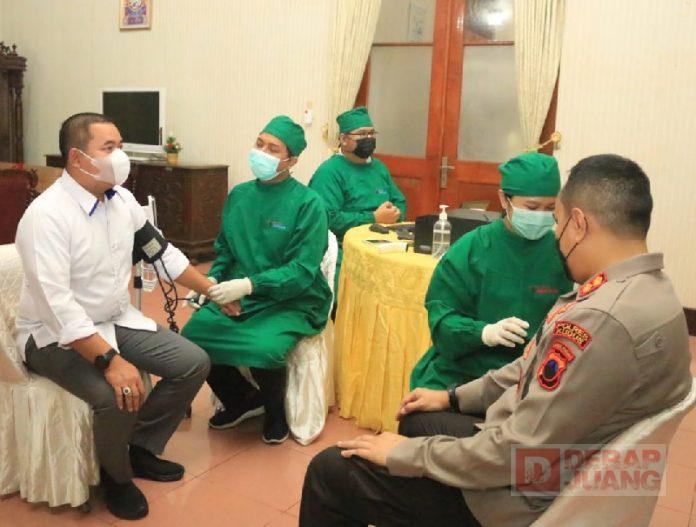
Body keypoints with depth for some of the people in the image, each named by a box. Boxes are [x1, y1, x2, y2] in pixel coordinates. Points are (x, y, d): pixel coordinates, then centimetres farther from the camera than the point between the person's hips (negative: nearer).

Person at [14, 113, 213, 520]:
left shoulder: (122, 199, 0)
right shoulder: (47, 216, -24)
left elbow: (161, 253, 12)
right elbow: (57, 306, -31)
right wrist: (111, 360, -37)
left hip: (118, 320, 8)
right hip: (57, 336, -7)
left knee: (195, 363, -3)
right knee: (118, 396, -32)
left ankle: (141, 448, 16)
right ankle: (116, 476, 1)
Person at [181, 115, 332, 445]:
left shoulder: (307, 203, -11)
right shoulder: (239, 195, 7)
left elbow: (302, 270, -17)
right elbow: (224, 250, 12)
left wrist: (248, 285, -28)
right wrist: (215, 282, -9)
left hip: (292, 303, -5)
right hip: (238, 299, 6)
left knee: (262, 349, -31)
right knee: (191, 336, -14)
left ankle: (275, 410, 7)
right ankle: (243, 400, 15)